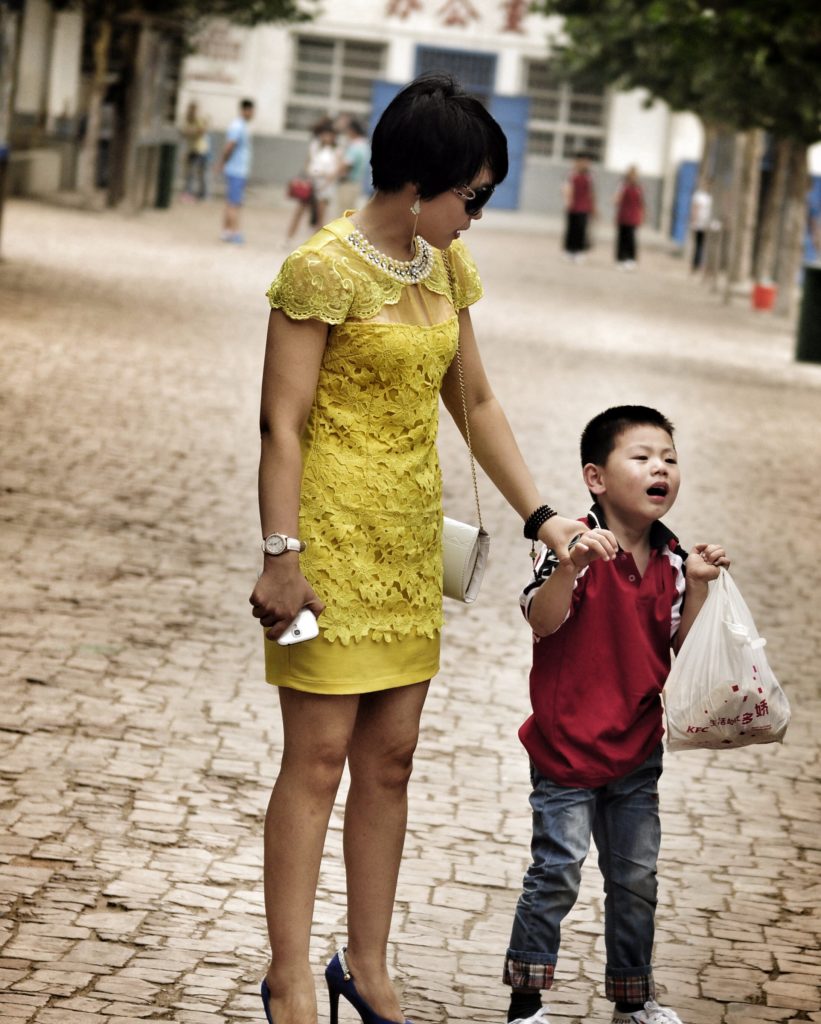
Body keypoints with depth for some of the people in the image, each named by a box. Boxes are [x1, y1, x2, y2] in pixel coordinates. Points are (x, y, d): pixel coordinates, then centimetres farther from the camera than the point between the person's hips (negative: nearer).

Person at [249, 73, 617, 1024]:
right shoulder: (323, 268, -13)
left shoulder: (444, 265, 9)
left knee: (390, 759, 10)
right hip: (333, 534, -7)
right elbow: (282, 423, -14)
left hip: (411, 536, 7)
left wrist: (541, 516, 12)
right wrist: (281, 553, -19)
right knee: (318, 758, -4)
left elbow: (475, 402, 17)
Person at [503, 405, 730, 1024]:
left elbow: (682, 646, 4)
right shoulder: (577, 548, -14)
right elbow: (541, 620, -25)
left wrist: (697, 585, -9)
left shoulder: (669, 560, 3)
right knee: (557, 874, -4)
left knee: (637, 877, 14)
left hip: (637, 749, 6)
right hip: (567, 745, -6)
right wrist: (572, 566, -40)